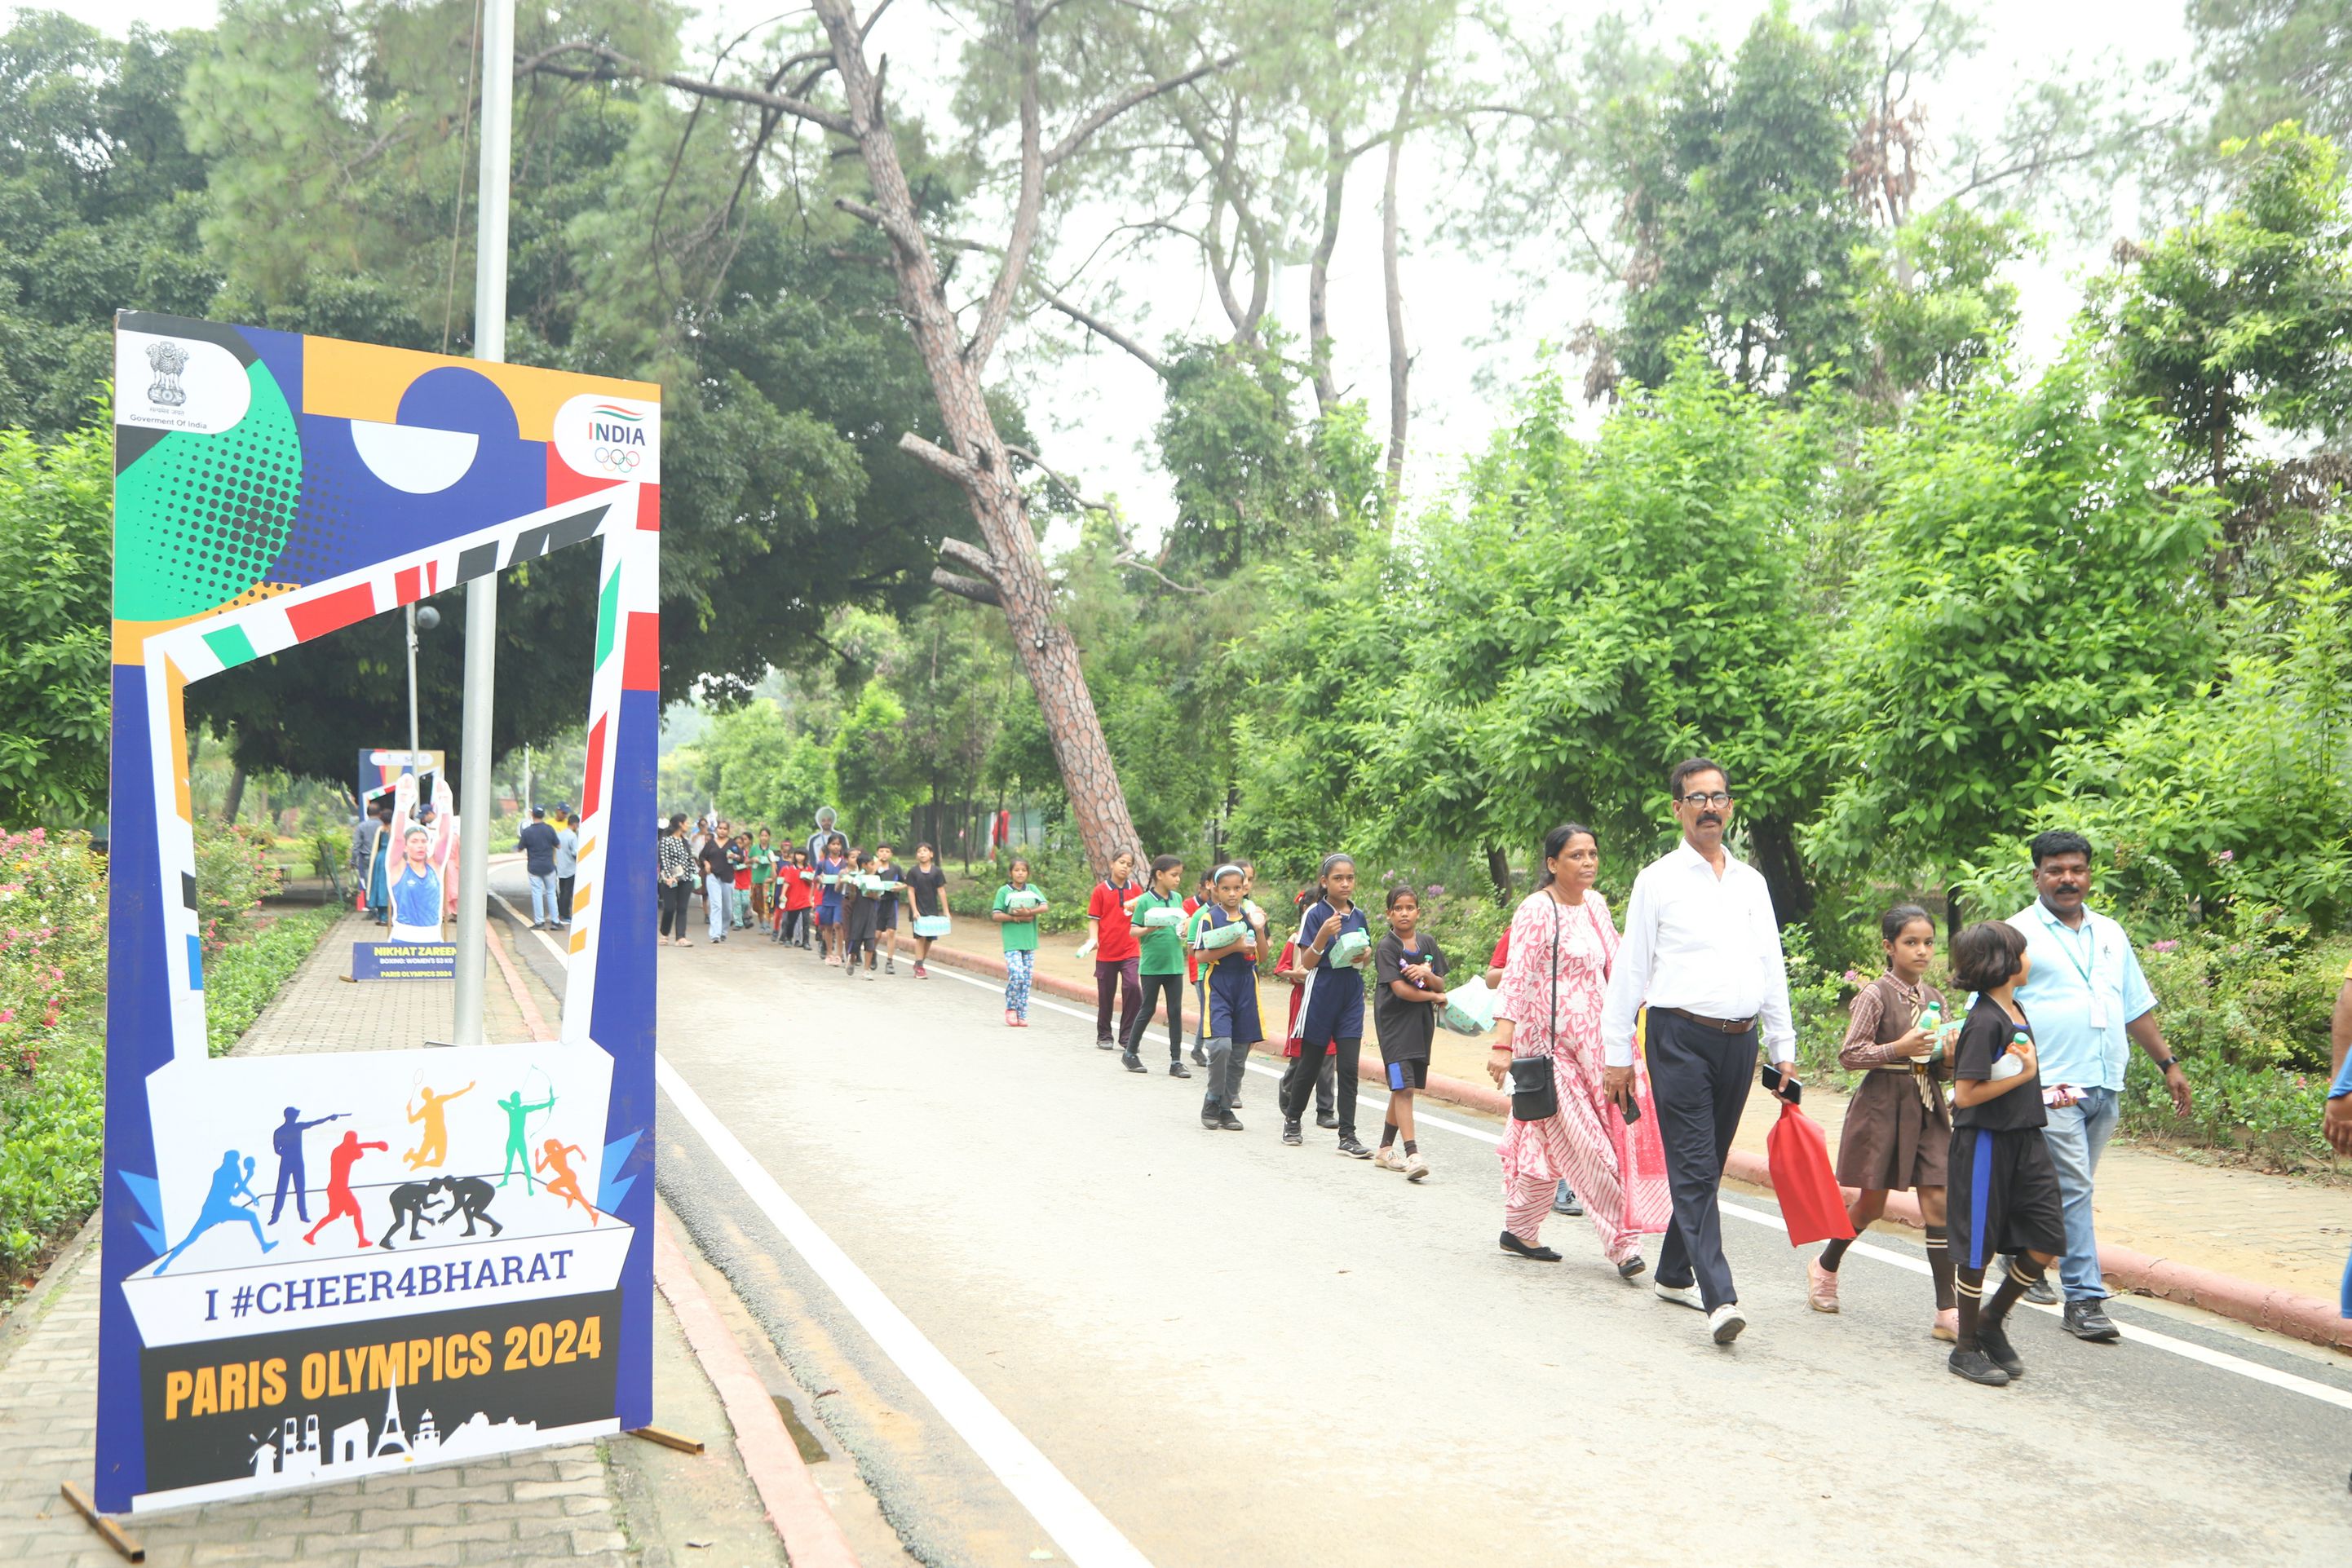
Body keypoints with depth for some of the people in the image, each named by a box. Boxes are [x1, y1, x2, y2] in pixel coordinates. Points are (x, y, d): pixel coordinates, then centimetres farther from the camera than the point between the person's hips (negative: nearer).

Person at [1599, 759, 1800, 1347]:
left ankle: (1674, 1273, 27)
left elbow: (1772, 966, 17)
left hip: (1740, 1039, 5)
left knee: (1707, 1167, 13)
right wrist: (1617, 1053, -2)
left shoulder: (1751, 881, 14)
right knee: (1694, 1170, -9)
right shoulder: (1658, 880, 0)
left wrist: (1784, 1048, 13)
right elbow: (1630, 968, 0)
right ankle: (1719, 1298, -14)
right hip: (1681, 1037, -5)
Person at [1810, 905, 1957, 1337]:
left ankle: (1947, 1310, -2)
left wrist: (1949, 1057, -6)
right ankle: (1825, 1267, 32)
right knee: (1872, 1201, 7)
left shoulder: (1934, 999, 9)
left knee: (1937, 1200, -4)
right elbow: (1849, 1055, -12)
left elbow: (1941, 1068, 16)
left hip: (1927, 1107, 5)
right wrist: (1898, 1049, -23)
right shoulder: (1875, 996, -8)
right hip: (1882, 1104, -4)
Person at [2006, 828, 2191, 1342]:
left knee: (2065, 1189, 13)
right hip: (2051, 1088, -6)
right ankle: (2084, 1299, -3)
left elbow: (2137, 1007, 24)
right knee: (2072, 1190, -8)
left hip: (2105, 1087, 6)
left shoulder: (2110, 934, 17)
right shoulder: (2018, 934, -3)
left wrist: (2168, 1064, 19)